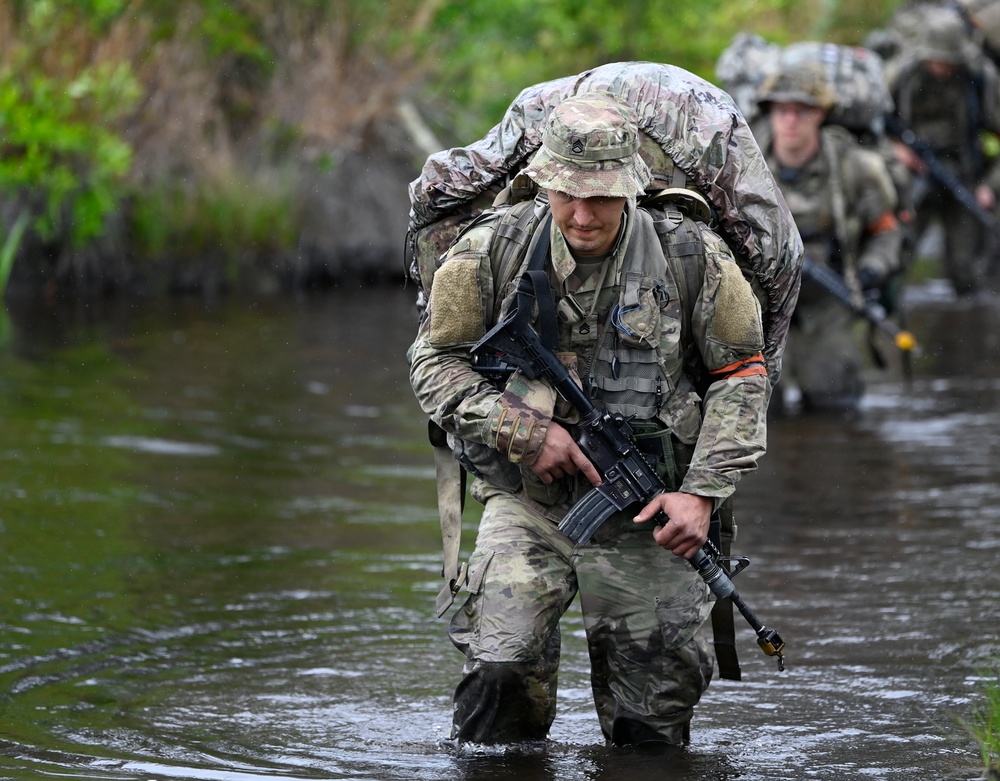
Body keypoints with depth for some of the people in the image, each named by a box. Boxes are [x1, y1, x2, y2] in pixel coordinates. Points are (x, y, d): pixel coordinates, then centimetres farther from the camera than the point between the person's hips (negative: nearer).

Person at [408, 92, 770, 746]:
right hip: (527, 501, 0)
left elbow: (741, 376, 2)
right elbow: (435, 360, 3)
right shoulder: (492, 251, -6)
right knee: (500, 664, -20)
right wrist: (524, 431, -11)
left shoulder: (693, 258, -6)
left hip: (647, 514, 0)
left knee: (652, 731, 3)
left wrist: (702, 492, -9)